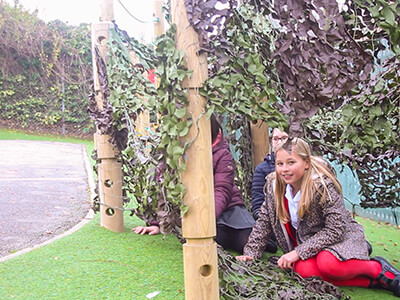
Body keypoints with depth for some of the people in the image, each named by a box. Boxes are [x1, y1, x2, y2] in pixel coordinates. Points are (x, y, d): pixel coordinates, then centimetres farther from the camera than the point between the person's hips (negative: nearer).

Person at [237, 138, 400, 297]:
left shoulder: (323, 184, -23)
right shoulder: (274, 184, -7)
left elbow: (335, 230, -25)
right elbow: (264, 221, 1)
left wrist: (298, 252, -29)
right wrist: (251, 253, -8)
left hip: (340, 236, -4)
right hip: (305, 239, 5)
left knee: (329, 264, -39)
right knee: (305, 270, -31)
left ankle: (378, 268, -10)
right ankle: (373, 281, -17)